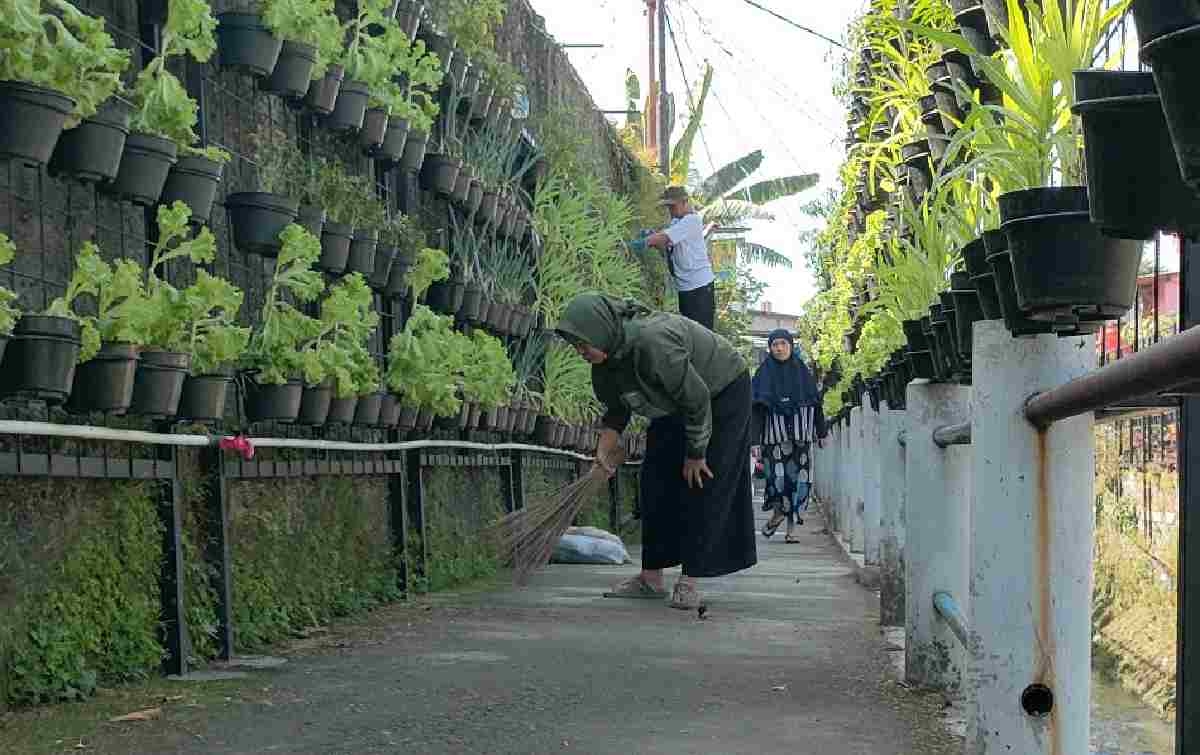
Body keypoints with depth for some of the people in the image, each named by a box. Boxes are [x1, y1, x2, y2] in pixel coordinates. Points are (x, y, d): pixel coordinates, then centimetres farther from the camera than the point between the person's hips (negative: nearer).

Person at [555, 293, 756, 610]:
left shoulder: (652, 343, -40)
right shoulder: (608, 350, -13)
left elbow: (697, 398, -31)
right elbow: (615, 402, 6)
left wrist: (696, 454, -20)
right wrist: (609, 437, -11)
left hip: (723, 395, -9)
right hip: (678, 404, 9)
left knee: (702, 485, -12)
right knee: (657, 481, 3)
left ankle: (689, 580, -9)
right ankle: (651, 577, 6)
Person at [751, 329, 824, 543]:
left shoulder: (801, 370, 10)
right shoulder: (765, 372, 5)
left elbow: (815, 402, 13)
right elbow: (757, 407, -1)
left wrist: (820, 431, 9)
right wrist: (755, 438, -10)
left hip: (800, 432, 1)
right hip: (774, 432, -1)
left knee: (797, 476, -4)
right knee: (777, 473, -12)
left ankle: (792, 527, 1)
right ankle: (778, 512, 15)